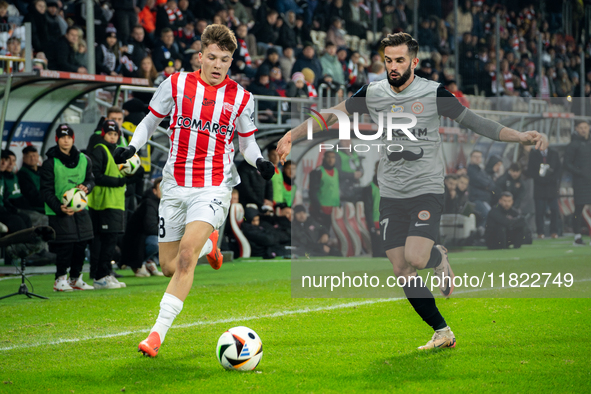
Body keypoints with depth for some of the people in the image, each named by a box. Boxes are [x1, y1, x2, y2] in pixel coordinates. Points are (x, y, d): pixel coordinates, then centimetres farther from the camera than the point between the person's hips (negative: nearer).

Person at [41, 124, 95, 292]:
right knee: (65, 246, -10)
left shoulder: (84, 160, 8)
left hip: (80, 209, 5)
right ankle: (60, 279, 2)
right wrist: (59, 207, -20)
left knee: (81, 244, 6)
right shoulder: (50, 163, -5)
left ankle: (76, 278, 19)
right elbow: (46, 190, -7)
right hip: (59, 211, -5)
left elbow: (90, 179, 16)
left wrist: (86, 187, -9)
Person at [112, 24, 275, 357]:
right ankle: (209, 244, 41)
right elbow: (150, 121, 13)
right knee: (169, 266, 7)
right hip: (175, 185, 3)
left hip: (214, 186, -2)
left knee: (186, 254, -22)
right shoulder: (176, 85, 1)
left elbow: (247, 142, 13)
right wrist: (132, 147, -6)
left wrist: (259, 161, -8)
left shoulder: (242, 99, 1)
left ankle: (158, 333, -20)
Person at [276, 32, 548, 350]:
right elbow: (331, 116, 9)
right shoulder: (372, 94, 2)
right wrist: (292, 135, 3)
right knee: (402, 271, -1)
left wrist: (521, 137, -10)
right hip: (391, 193, 4)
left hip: (426, 189, -4)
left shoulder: (434, 93, -6)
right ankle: (442, 333, 12)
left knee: (415, 258, -23)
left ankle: (439, 259, 14)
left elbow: (473, 122, -3)